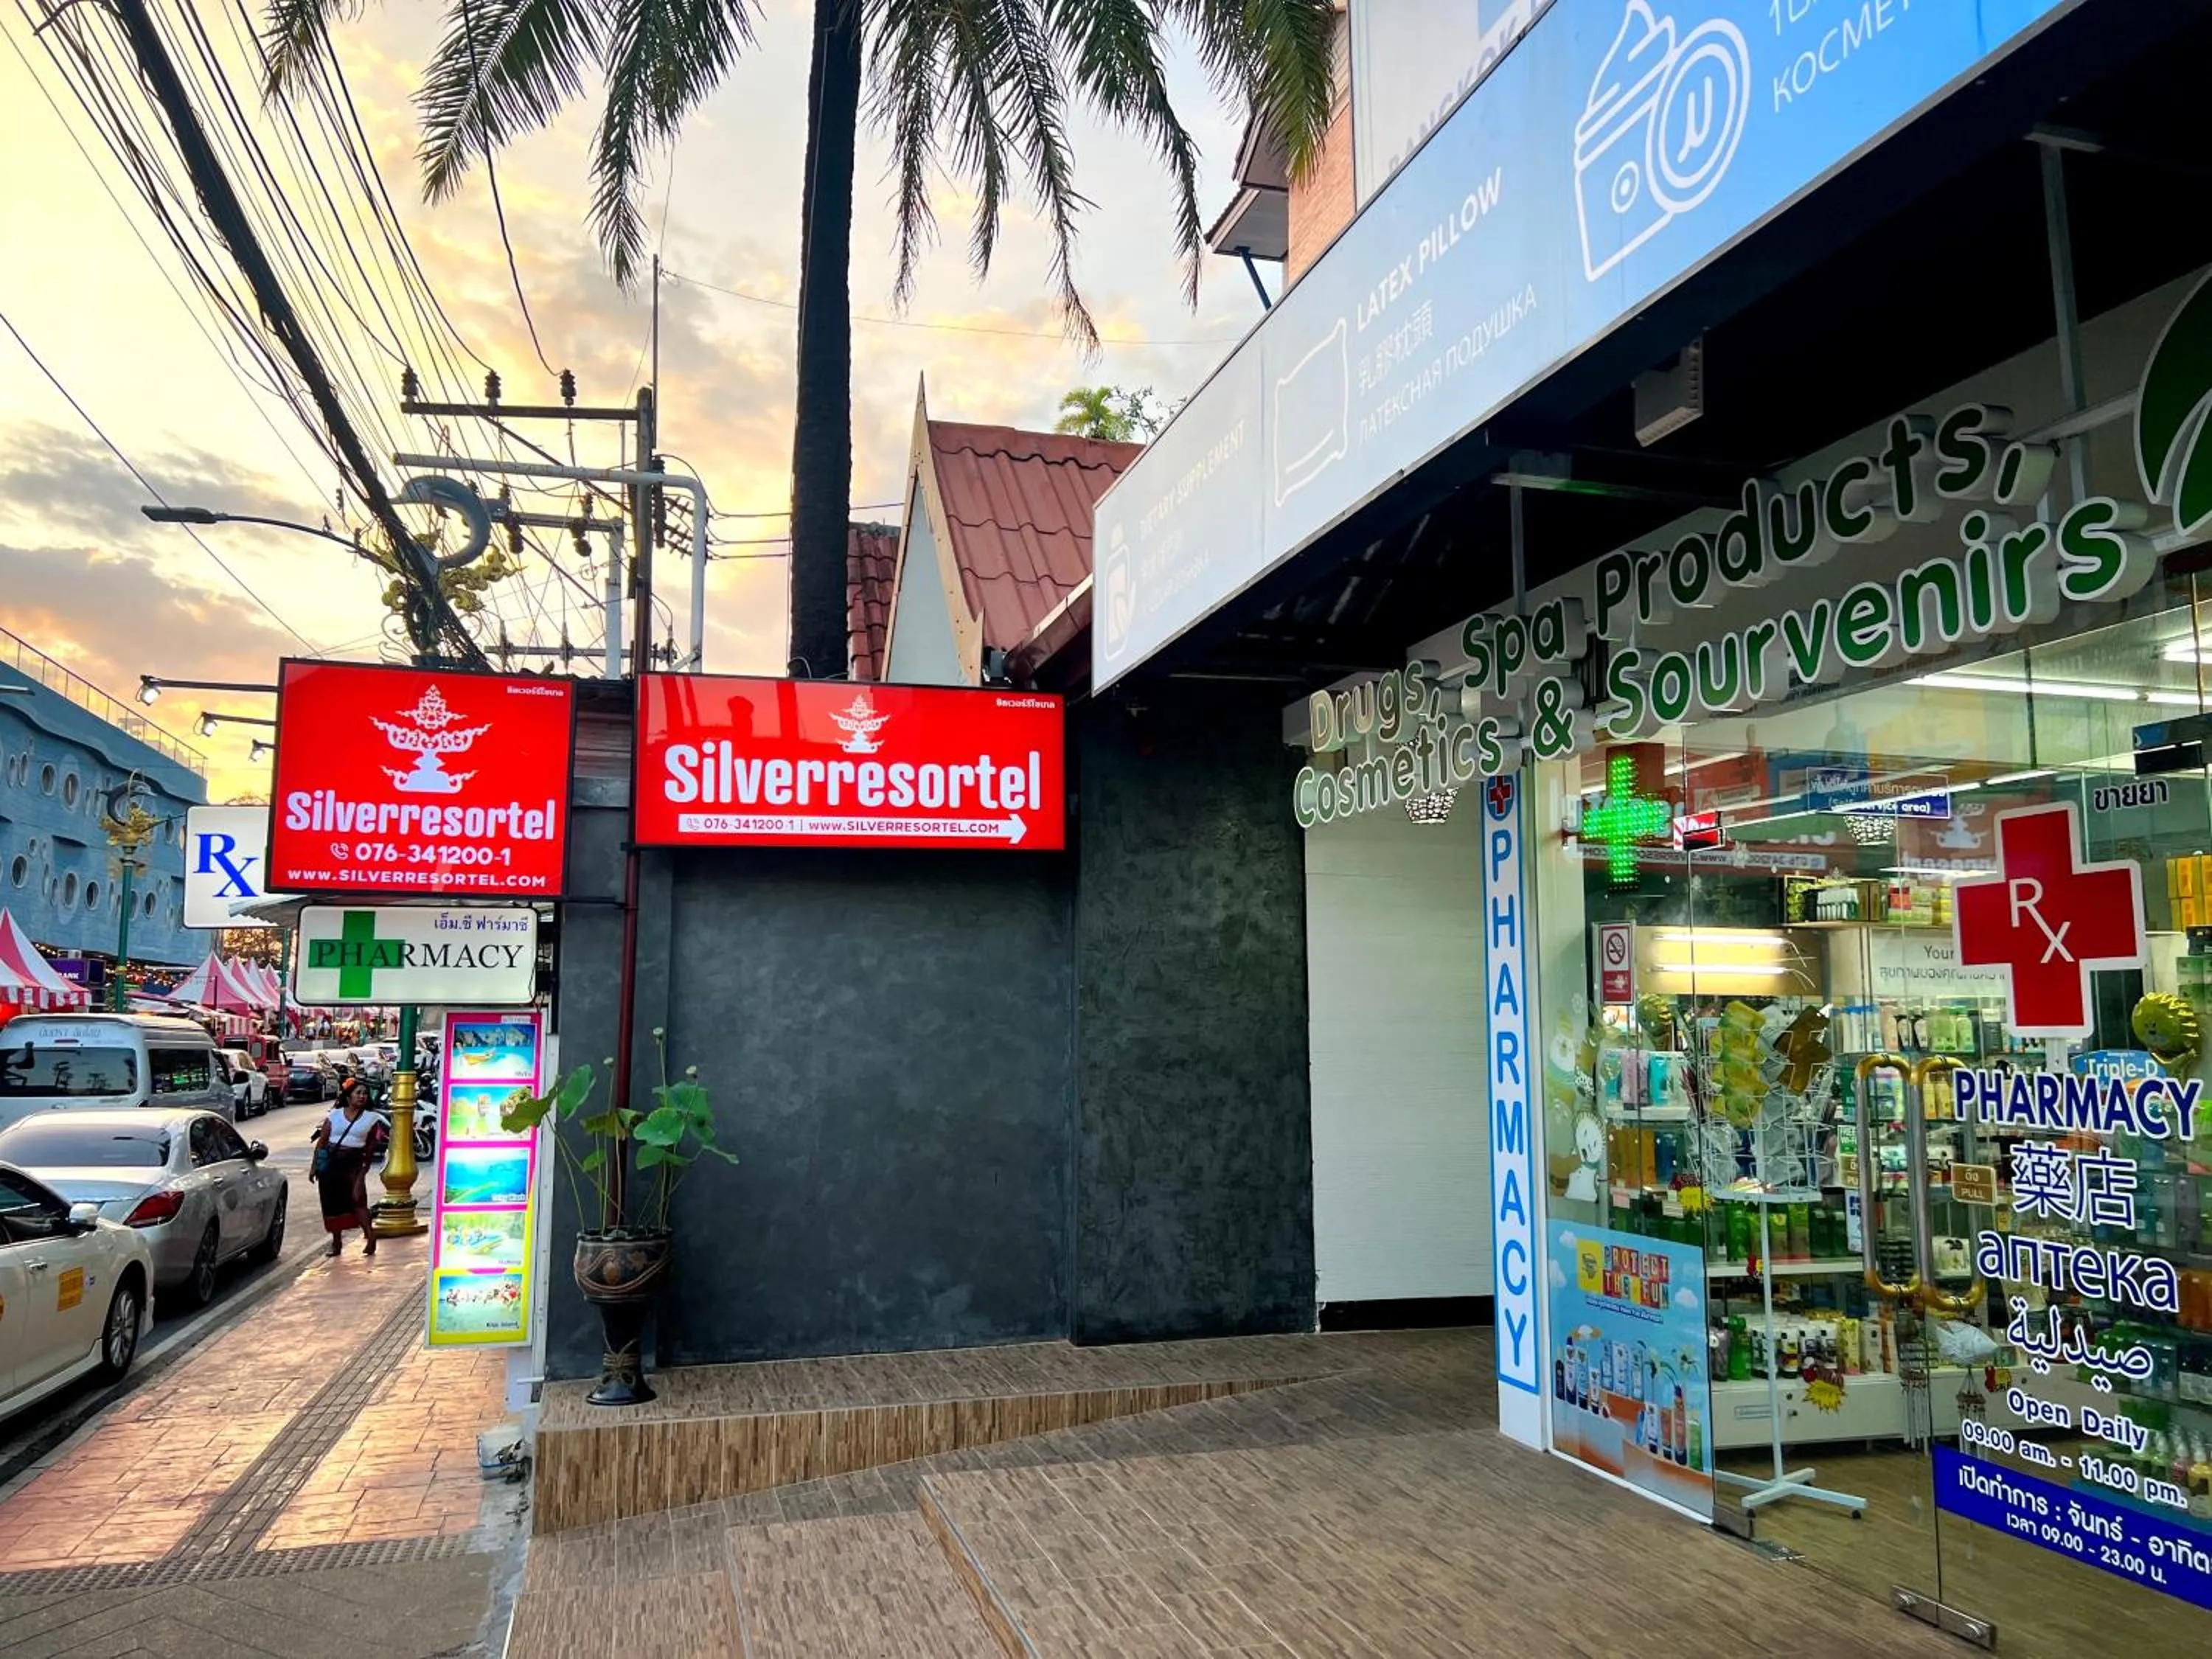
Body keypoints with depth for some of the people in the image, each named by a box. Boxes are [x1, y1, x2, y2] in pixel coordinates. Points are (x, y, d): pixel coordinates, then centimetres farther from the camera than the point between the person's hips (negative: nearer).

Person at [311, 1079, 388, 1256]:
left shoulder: (371, 1118, 3)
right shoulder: (335, 1115, 5)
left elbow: (371, 1147, 7)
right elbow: (322, 1141, 7)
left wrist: (364, 1171, 5)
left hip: (354, 1164, -2)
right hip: (330, 1163, 2)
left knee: (357, 1198, -19)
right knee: (332, 1204, 7)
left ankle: (370, 1235, -22)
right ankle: (337, 1242, 19)